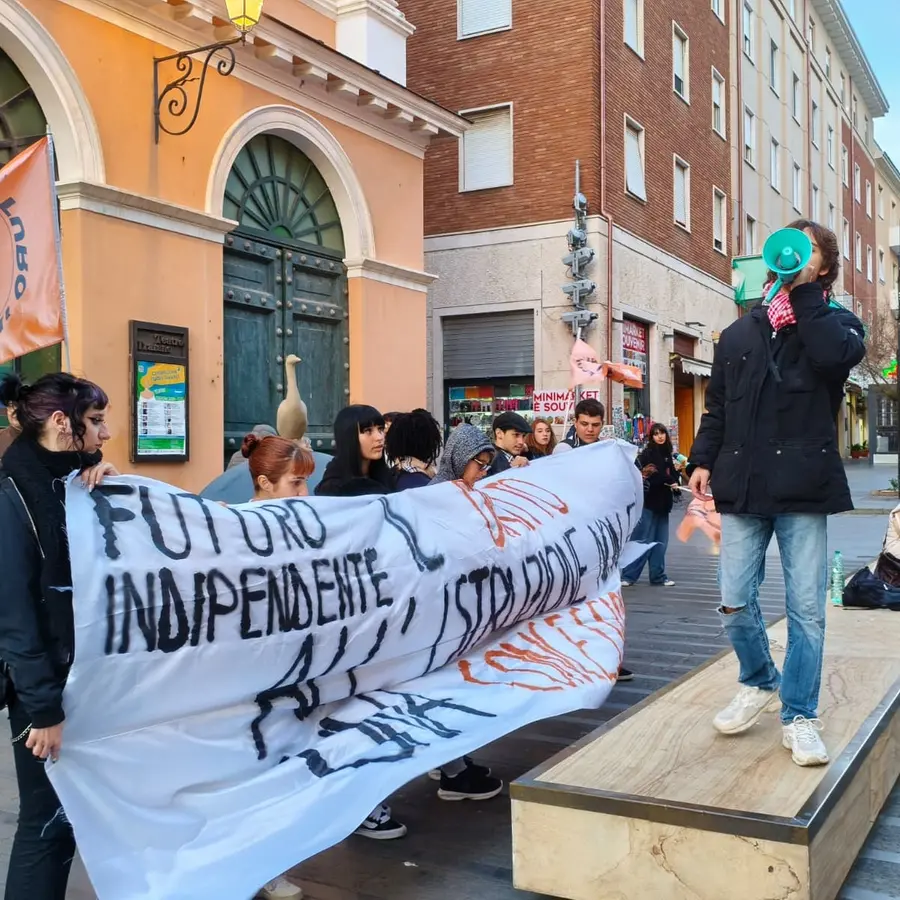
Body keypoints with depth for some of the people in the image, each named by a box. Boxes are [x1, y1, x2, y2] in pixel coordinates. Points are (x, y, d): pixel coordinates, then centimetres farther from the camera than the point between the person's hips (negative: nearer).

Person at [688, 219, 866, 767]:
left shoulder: (837, 324, 8)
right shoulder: (739, 334, 16)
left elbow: (837, 355, -18)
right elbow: (717, 408, 18)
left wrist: (804, 290, -13)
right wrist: (704, 461, 5)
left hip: (803, 489, -2)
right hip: (744, 486, 3)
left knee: (806, 608, 0)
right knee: (735, 602, 2)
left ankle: (799, 716, 14)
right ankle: (761, 683, 28)